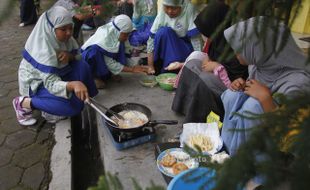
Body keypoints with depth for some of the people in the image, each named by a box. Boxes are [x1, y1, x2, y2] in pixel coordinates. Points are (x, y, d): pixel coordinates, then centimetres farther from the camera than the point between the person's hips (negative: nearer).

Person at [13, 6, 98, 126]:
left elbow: (78, 57, 1)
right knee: (75, 106, -24)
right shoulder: (43, 50, -32)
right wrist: (74, 84, -55)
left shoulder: (64, 37, -11)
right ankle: (24, 103, -8)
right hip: (36, 83, -7)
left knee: (82, 66, -16)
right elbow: (52, 84, -36)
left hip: (56, 74, 7)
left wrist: (68, 55, -24)